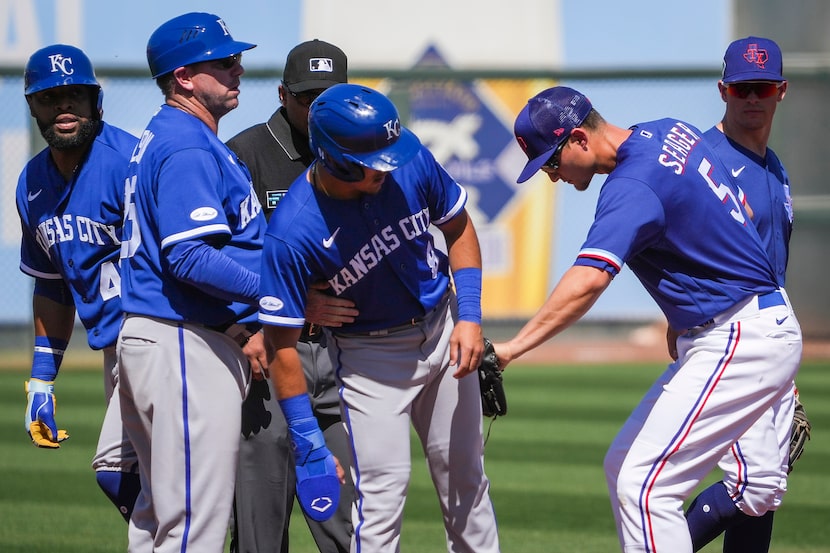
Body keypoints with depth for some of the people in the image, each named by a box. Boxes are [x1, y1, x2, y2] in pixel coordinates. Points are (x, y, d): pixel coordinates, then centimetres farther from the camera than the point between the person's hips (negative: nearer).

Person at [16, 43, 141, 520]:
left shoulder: (128, 162, -15)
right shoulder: (33, 185, 10)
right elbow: (51, 285, 21)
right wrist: (42, 381, 18)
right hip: (114, 343, 8)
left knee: (115, 468, -16)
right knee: (119, 471, 7)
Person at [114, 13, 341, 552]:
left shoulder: (162, 140, 19)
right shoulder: (188, 149, -14)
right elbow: (189, 258, -23)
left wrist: (239, 325, 13)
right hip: (185, 346, -11)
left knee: (162, 510, 17)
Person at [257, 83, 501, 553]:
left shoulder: (412, 160, -20)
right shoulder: (293, 232, -31)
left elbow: (458, 228, 0)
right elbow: (284, 342, -24)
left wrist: (470, 317, -9)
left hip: (444, 333, 5)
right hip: (368, 354, -5)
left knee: (465, 479, 16)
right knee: (381, 494, -9)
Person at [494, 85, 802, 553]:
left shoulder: (633, 186, -21)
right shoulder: (673, 131, 8)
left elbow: (588, 280, -36)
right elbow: (739, 210, 21)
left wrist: (513, 347, -41)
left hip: (743, 343, -11)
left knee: (644, 485, -15)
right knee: (623, 466, 12)